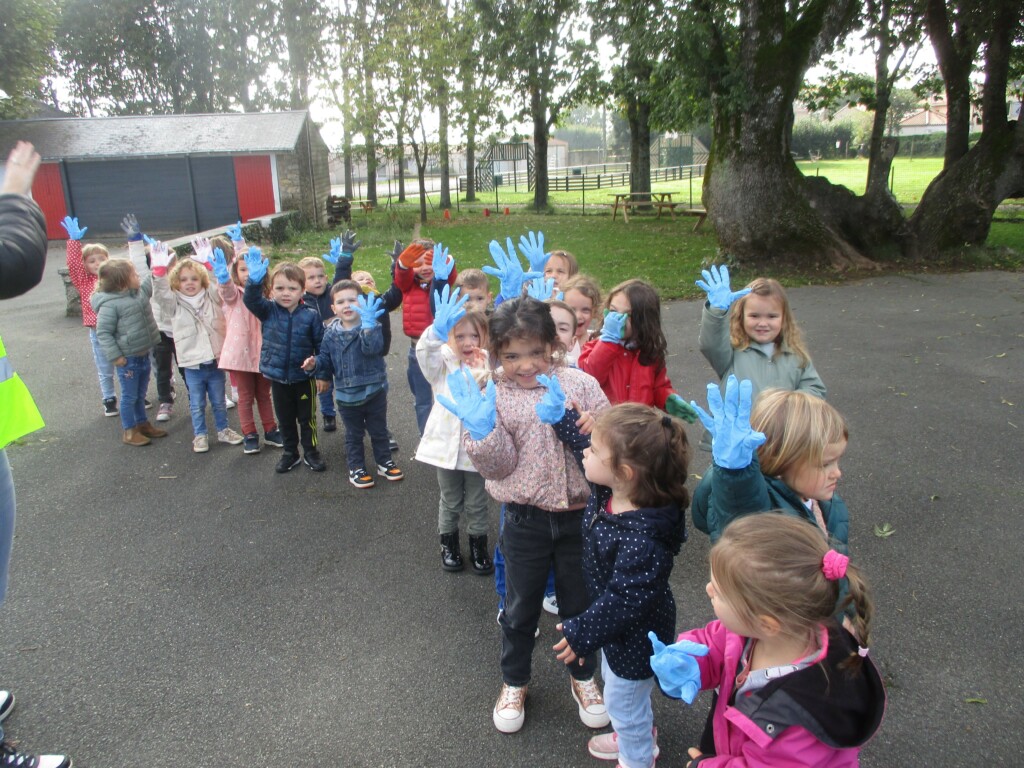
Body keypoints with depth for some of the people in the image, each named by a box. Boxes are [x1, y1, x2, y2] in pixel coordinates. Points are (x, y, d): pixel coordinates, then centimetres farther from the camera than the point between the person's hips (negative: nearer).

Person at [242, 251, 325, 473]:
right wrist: (254, 280, -43)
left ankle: (311, 452, 29)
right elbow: (250, 299, -25)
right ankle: (290, 453, 33)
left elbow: (321, 345, -6)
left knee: (307, 417, 13)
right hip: (277, 377, 2)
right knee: (285, 419, 17)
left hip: (304, 377, -2)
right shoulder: (268, 311, -6)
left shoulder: (311, 315, -11)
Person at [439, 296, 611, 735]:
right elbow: (498, 466, -12)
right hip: (526, 519, 0)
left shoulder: (579, 383, -5)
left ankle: (582, 676, 45)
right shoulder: (492, 397, -6)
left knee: (580, 601, 19)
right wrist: (481, 430, -29)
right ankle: (514, 682, 43)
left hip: (578, 514, 1)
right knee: (521, 606, 17)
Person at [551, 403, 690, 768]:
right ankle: (640, 734, 61)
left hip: (636, 636, -8)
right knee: (612, 678, 32)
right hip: (619, 626, 9)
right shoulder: (608, 492, -18)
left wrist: (581, 634, -21)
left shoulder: (642, 538, -41)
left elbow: (626, 600, -33)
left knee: (622, 700, 19)